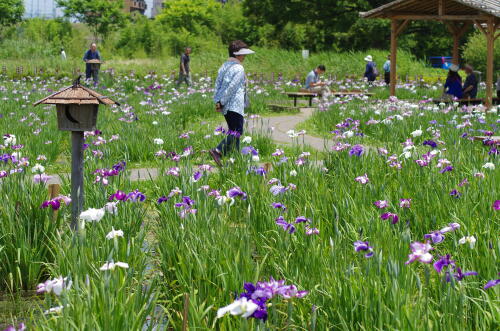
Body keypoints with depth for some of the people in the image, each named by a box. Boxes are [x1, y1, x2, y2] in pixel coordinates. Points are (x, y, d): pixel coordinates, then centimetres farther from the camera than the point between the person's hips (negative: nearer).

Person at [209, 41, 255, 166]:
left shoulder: (224, 67, 15)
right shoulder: (239, 69, -11)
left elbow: (217, 84, 9)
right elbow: (231, 87, -17)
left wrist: (217, 101, 3)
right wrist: (222, 102, -13)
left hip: (225, 106, 9)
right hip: (235, 104, -9)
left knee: (234, 131, 14)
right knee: (237, 131, -9)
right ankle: (217, 151, -23)